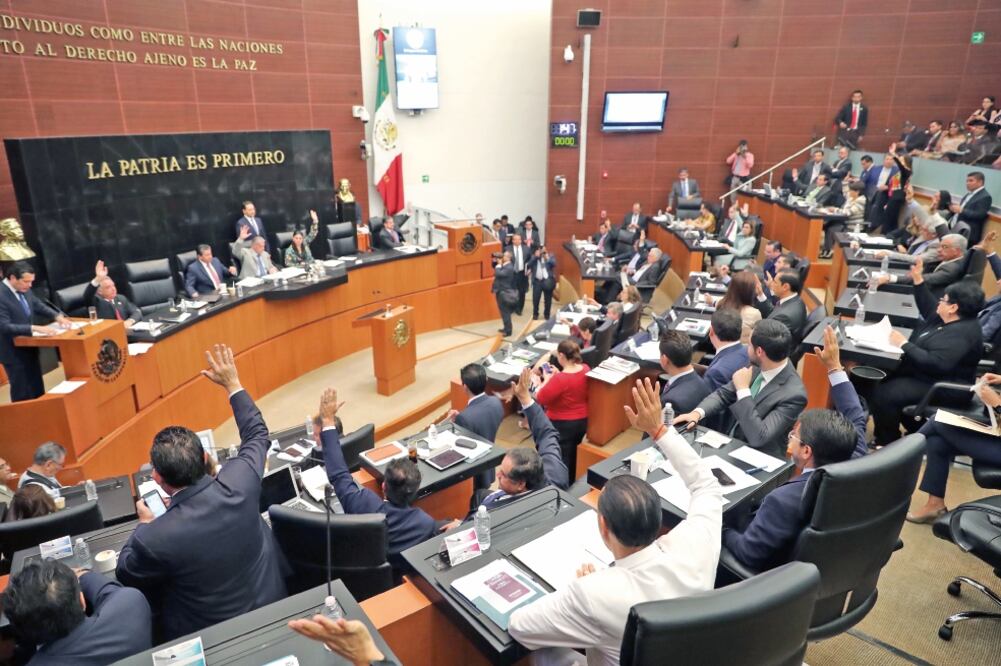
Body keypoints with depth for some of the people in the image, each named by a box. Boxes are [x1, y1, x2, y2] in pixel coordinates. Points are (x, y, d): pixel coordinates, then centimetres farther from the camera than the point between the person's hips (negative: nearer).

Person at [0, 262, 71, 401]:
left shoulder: (24, 290, -1)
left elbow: (39, 306, 14)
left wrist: (57, 316, -4)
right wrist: (35, 328, -36)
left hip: (29, 348, 8)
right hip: (13, 353, -8)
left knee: (38, 391, 19)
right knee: (23, 395, 4)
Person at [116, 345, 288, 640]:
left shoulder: (154, 538, -32)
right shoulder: (238, 484, -25)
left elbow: (125, 575, -6)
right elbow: (257, 434, -2)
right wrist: (233, 384, 5)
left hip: (211, 636, -3)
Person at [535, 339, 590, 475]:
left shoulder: (559, 379, -30)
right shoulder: (586, 369, -8)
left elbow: (540, 399, -19)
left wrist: (547, 379, -8)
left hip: (562, 425, -7)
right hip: (582, 421, 8)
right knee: (572, 456, 26)